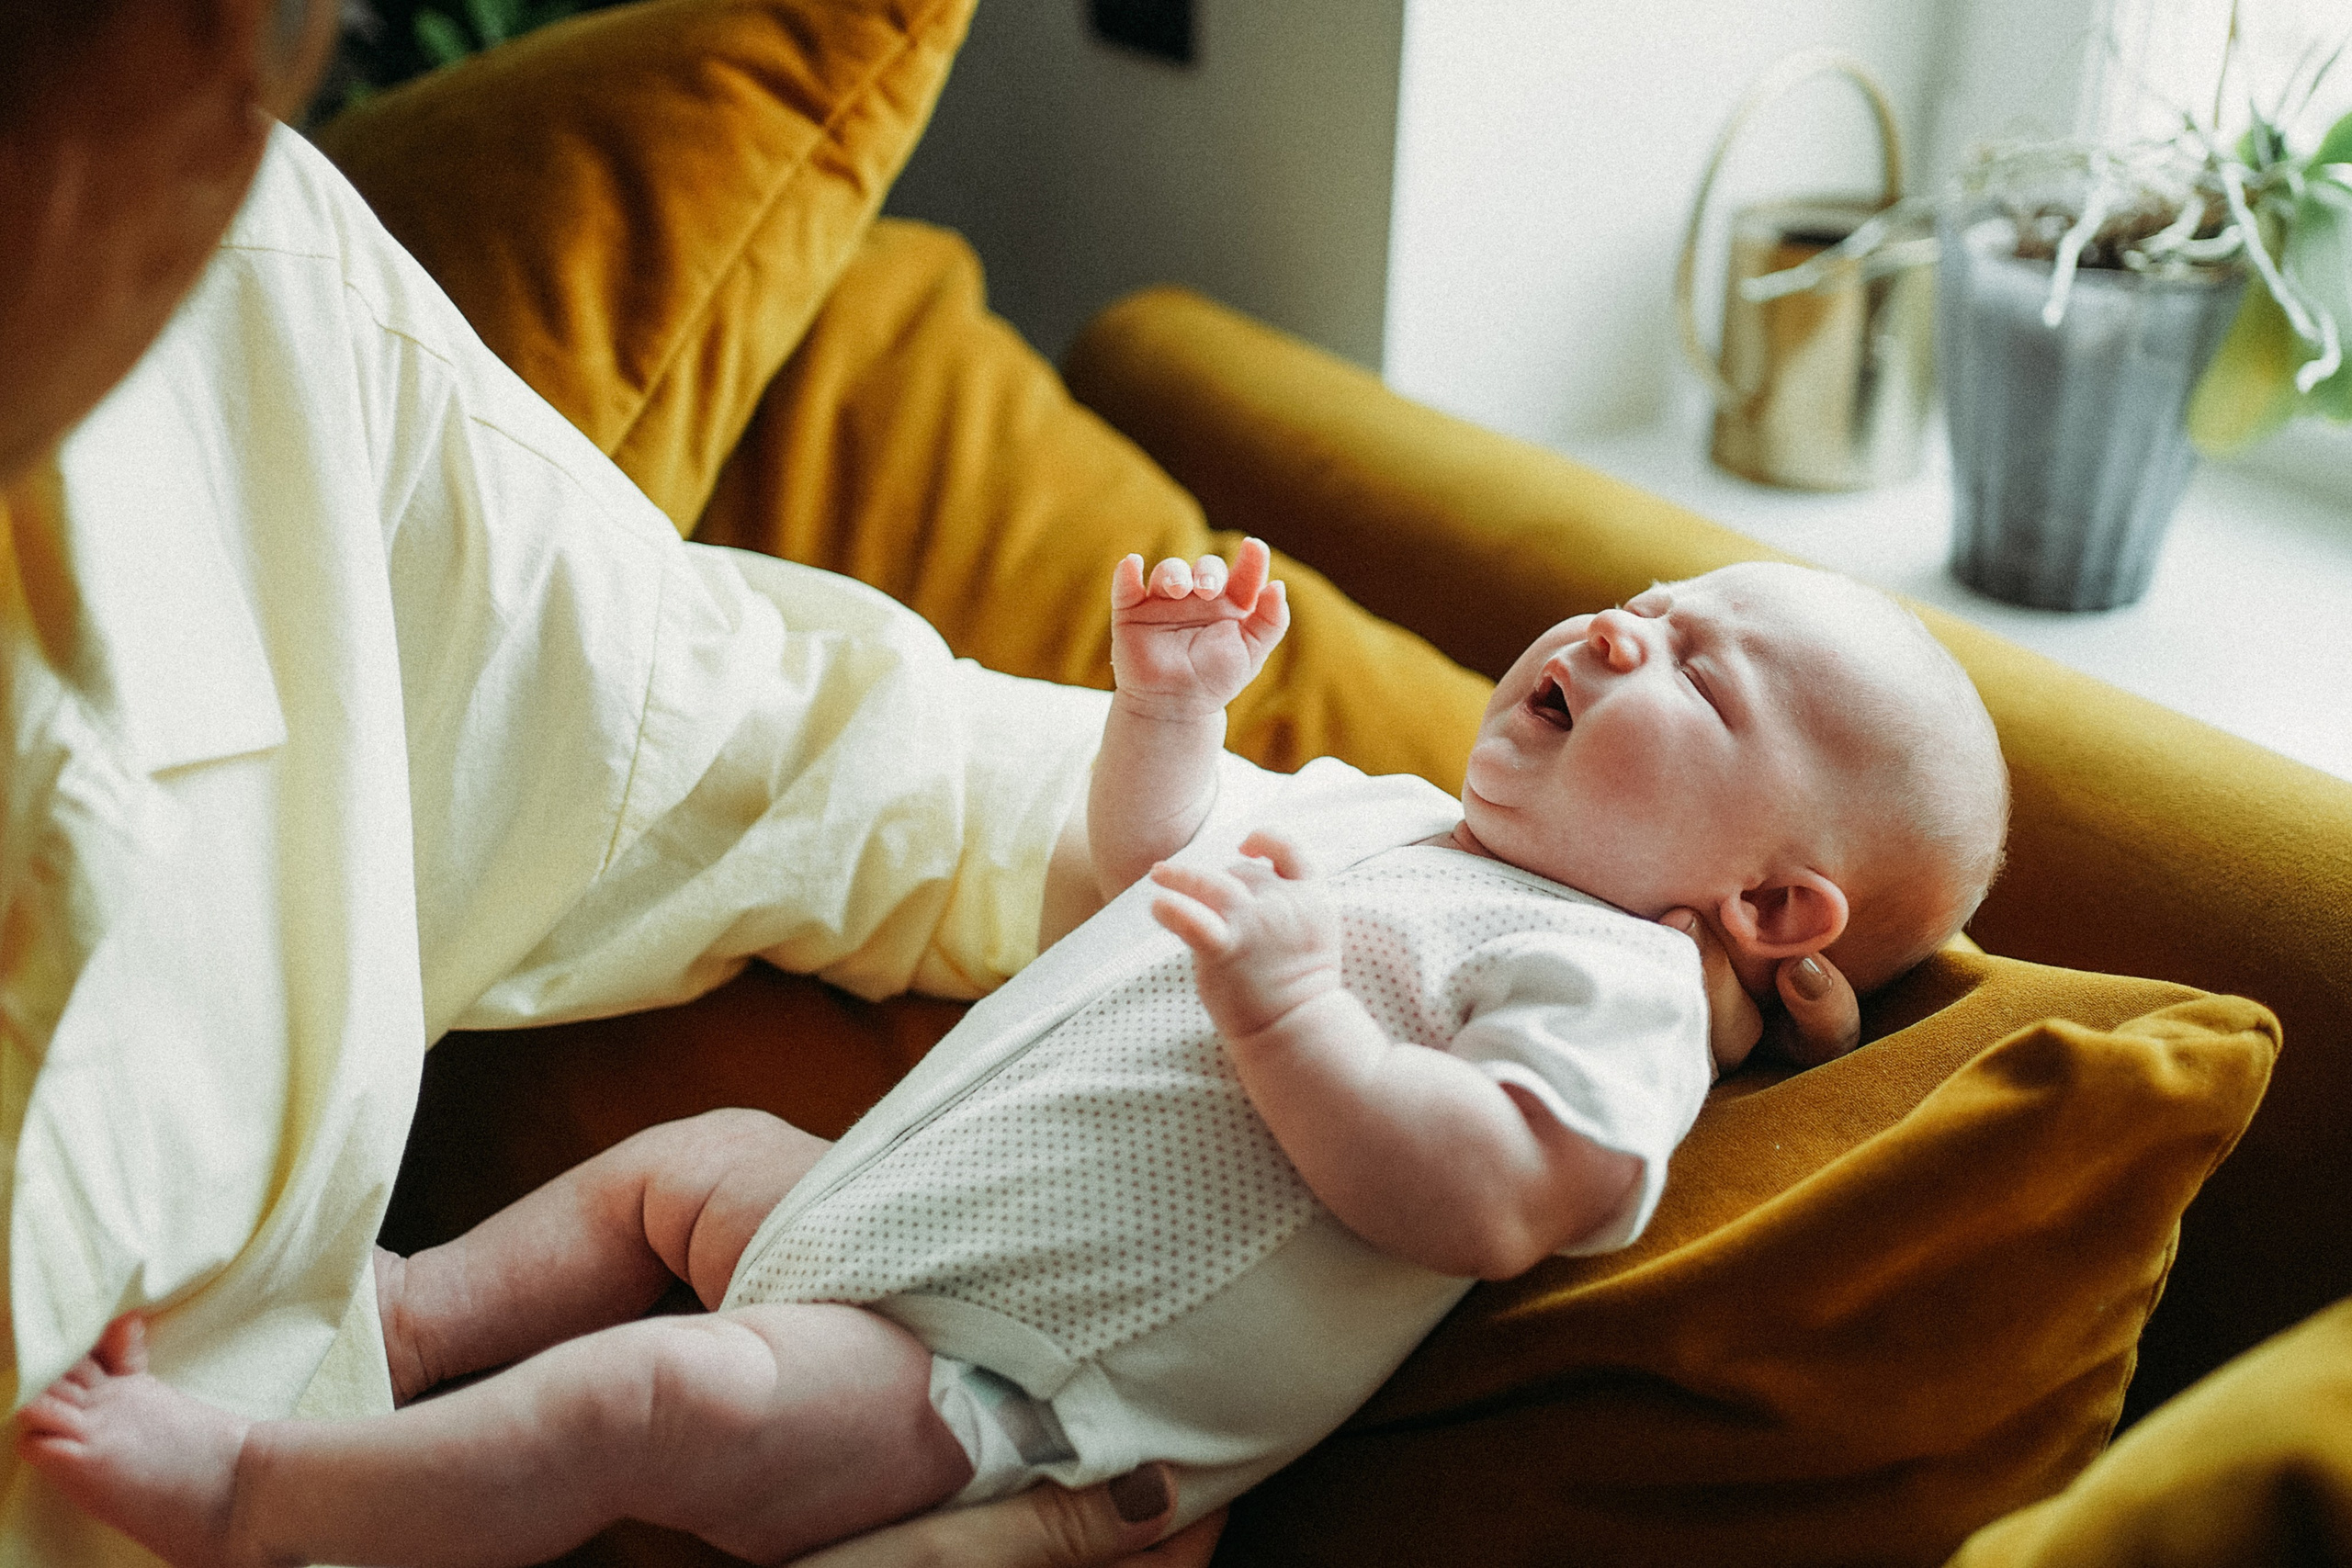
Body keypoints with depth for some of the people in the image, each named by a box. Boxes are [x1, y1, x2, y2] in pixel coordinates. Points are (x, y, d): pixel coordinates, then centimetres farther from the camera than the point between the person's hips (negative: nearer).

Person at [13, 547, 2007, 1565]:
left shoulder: (1611, 986, -12)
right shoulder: (1377, 811, 14)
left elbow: (1483, 1204, -28)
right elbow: (1146, 865, 27)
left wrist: (1292, 1008, -34)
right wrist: (1173, 696, 12)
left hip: (994, 1388, -9)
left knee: (667, 1400, -24)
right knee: (691, 1156, 23)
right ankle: (406, 1314, 39)